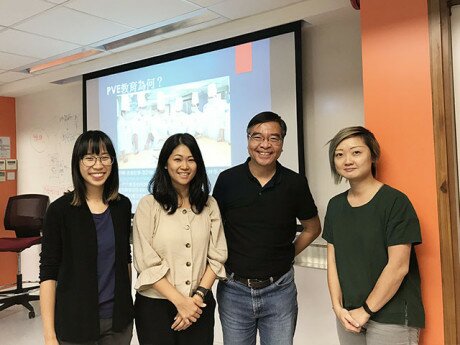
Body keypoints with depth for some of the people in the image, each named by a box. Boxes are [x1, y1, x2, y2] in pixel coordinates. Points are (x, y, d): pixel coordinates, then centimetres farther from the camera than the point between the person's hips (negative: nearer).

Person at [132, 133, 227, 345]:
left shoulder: (209, 205, 4)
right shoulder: (148, 205, -6)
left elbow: (217, 257, 1)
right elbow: (147, 263, -11)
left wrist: (198, 296, -9)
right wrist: (180, 301, -12)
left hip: (199, 306, 3)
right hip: (155, 305, -2)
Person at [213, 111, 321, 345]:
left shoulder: (295, 183, -5)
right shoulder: (227, 180, -6)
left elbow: (312, 228, 10)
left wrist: (287, 255, 2)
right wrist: (224, 262, -1)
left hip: (279, 290, 0)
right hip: (234, 290, 0)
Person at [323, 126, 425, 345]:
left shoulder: (395, 202, -12)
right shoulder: (335, 205, 5)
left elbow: (398, 267, -15)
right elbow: (332, 260, 5)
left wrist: (366, 310, -11)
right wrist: (338, 307, -4)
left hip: (391, 318, -5)